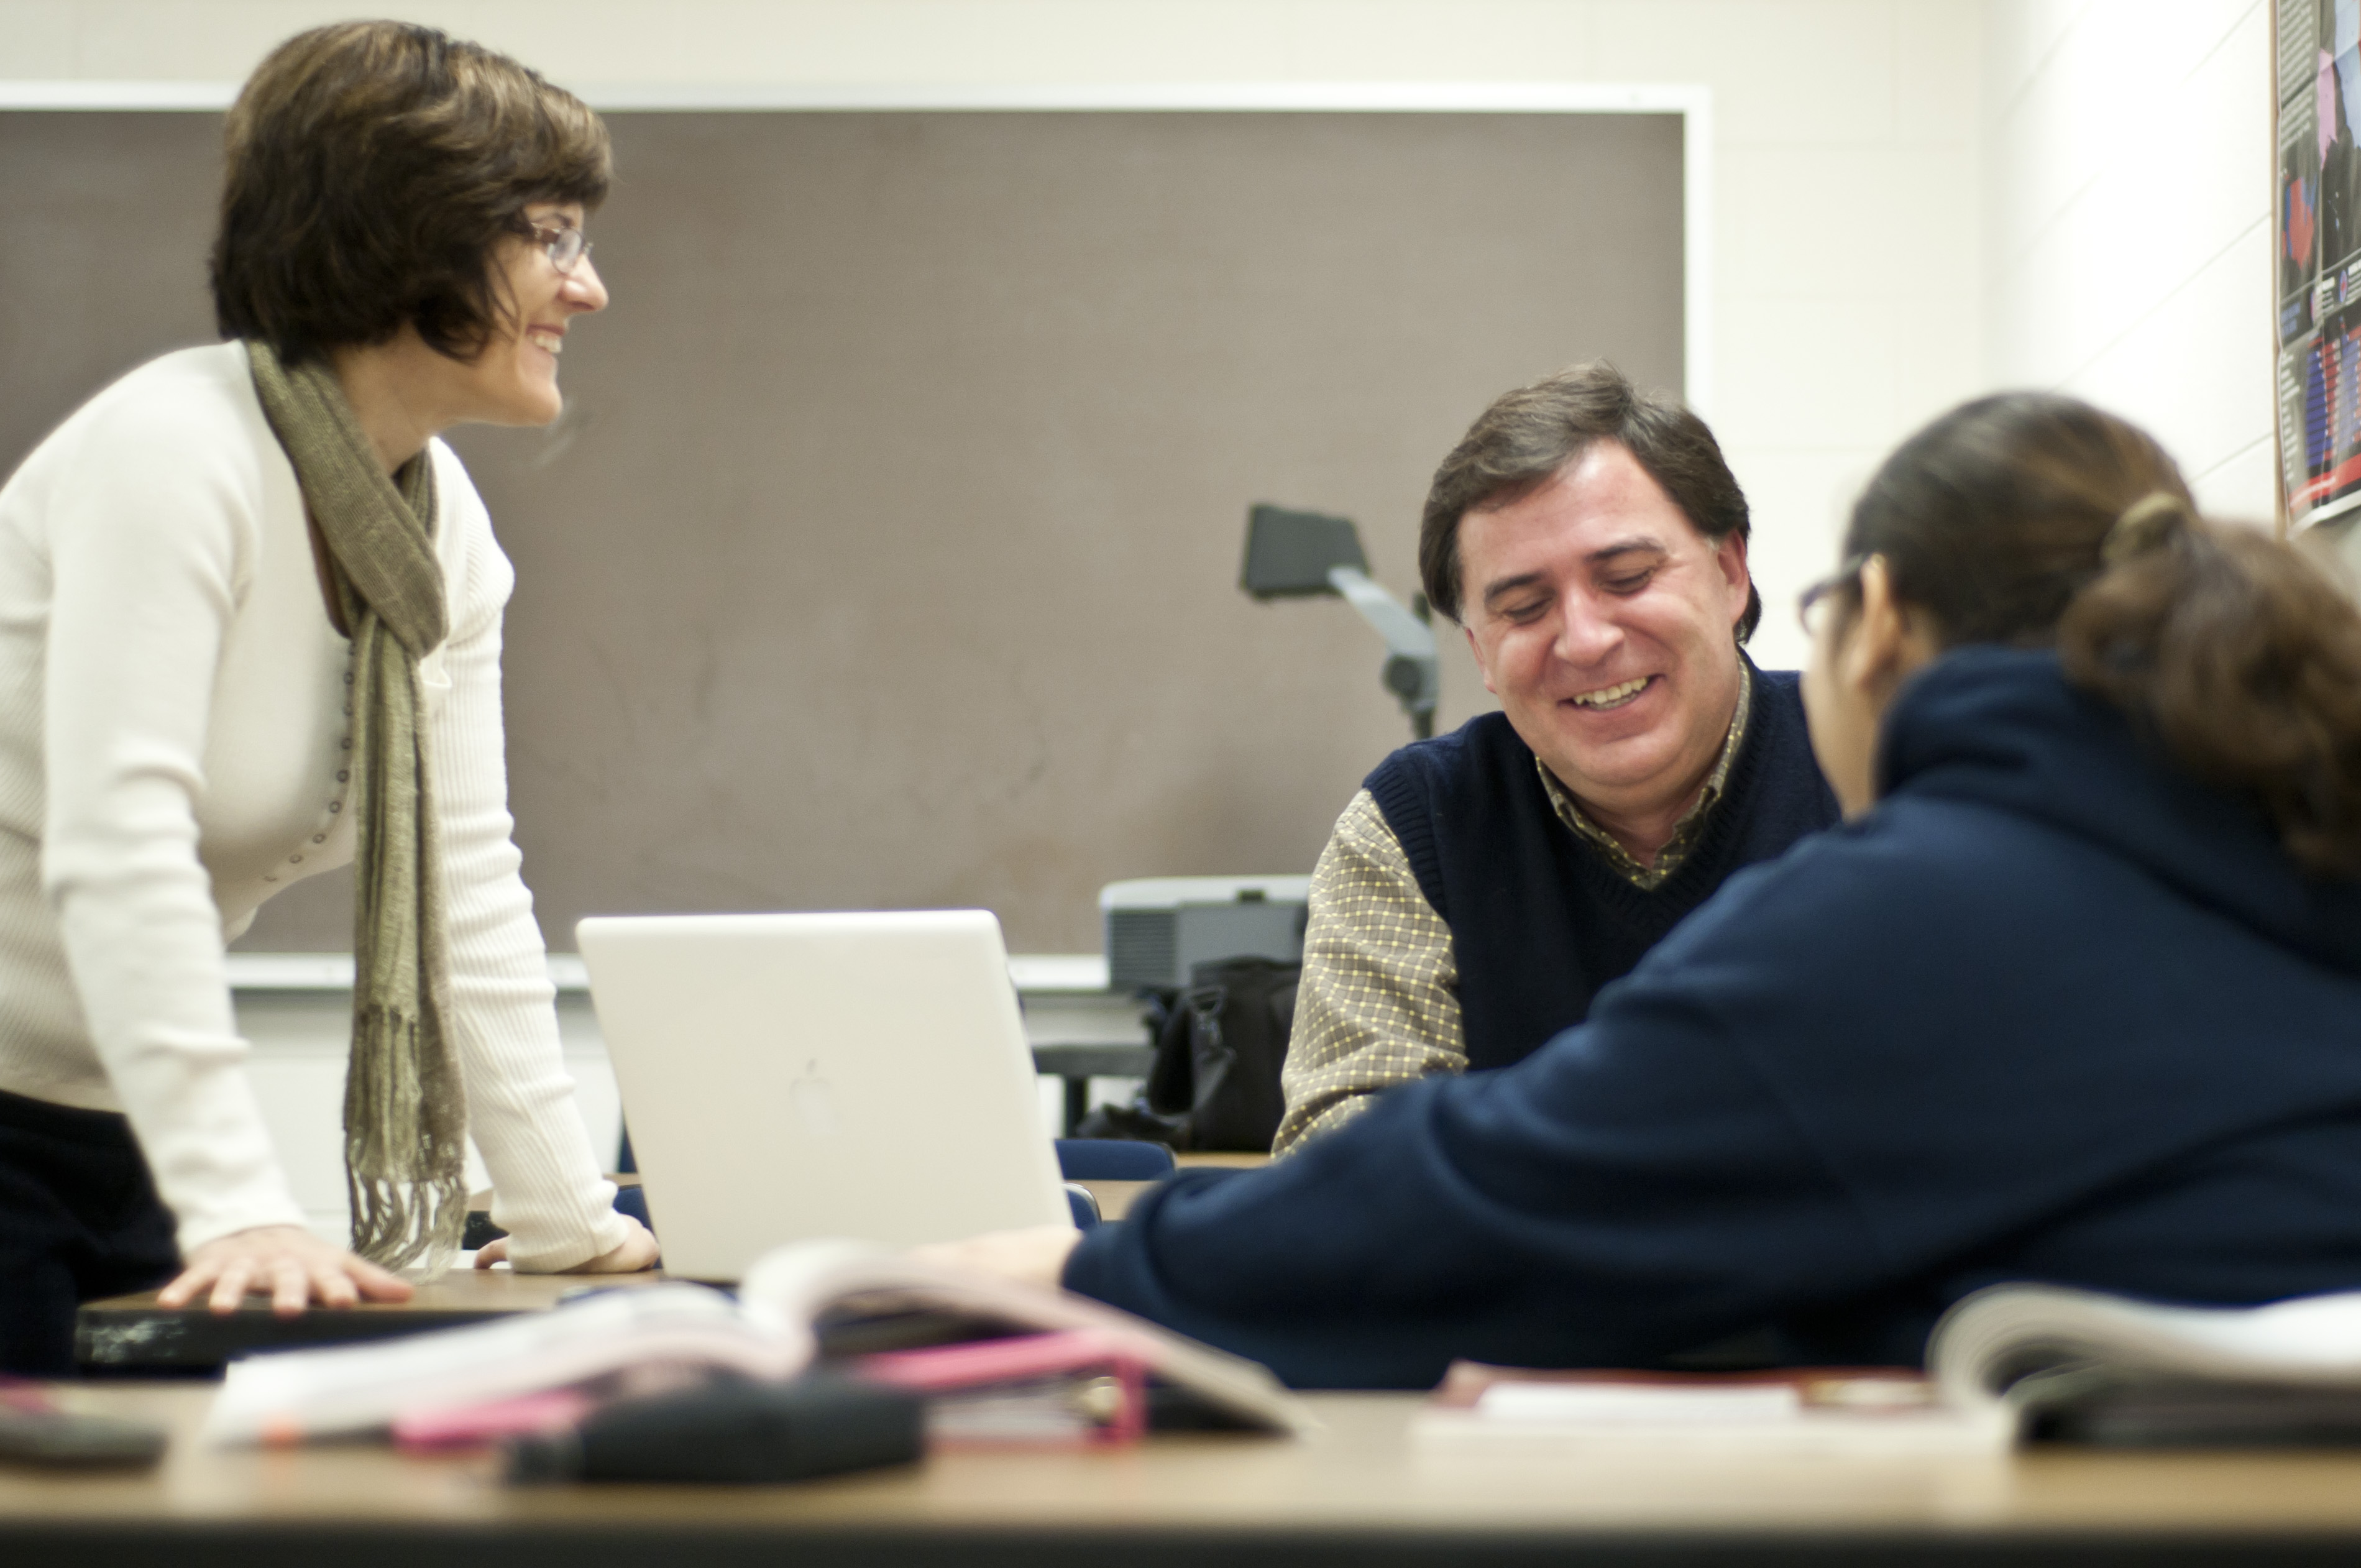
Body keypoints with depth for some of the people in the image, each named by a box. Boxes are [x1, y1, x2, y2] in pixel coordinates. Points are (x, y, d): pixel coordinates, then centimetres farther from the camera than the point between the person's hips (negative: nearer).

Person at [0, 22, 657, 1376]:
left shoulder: (445, 525, 5)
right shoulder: (173, 454, -20)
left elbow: (466, 879, 6)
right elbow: (115, 846, -28)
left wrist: (570, 1220, 2)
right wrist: (236, 1209, -34)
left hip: (117, 1142, 8)